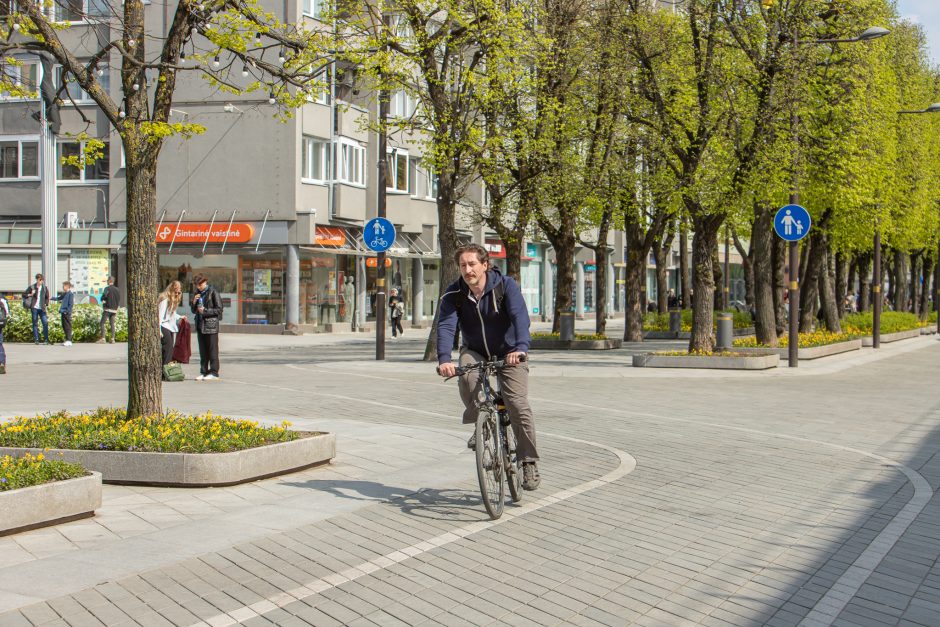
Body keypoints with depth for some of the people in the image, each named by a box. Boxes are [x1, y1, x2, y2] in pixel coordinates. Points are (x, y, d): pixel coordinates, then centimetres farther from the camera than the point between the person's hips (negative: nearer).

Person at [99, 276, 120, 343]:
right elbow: (119, 301, 13)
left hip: (107, 309, -6)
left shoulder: (107, 288, -9)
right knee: (112, 324, 9)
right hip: (114, 310, 6)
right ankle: (112, 339, 2)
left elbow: (103, 298, -19)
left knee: (102, 323, 0)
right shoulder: (117, 290, 10)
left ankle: (103, 338, -9)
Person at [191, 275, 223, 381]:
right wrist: (194, 302, -1)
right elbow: (193, 311, 19)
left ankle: (214, 373, -2)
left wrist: (205, 310, -16)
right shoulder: (197, 293, 15)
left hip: (211, 325, -7)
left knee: (212, 350, -4)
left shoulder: (213, 292, -6)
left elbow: (219, 309, -9)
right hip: (200, 325, 7)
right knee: (203, 351, 9)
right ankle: (203, 372, 14)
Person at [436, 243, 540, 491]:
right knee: (467, 377, -32)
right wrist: (444, 359, -44)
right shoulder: (453, 294, -13)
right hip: (474, 352, 2)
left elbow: (520, 316, -33)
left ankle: (529, 463, -2)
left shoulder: (506, 285, -19)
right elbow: (446, 326, -25)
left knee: (518, 405, -16)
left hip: (508, 353, -2)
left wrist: (520, 347, -51)